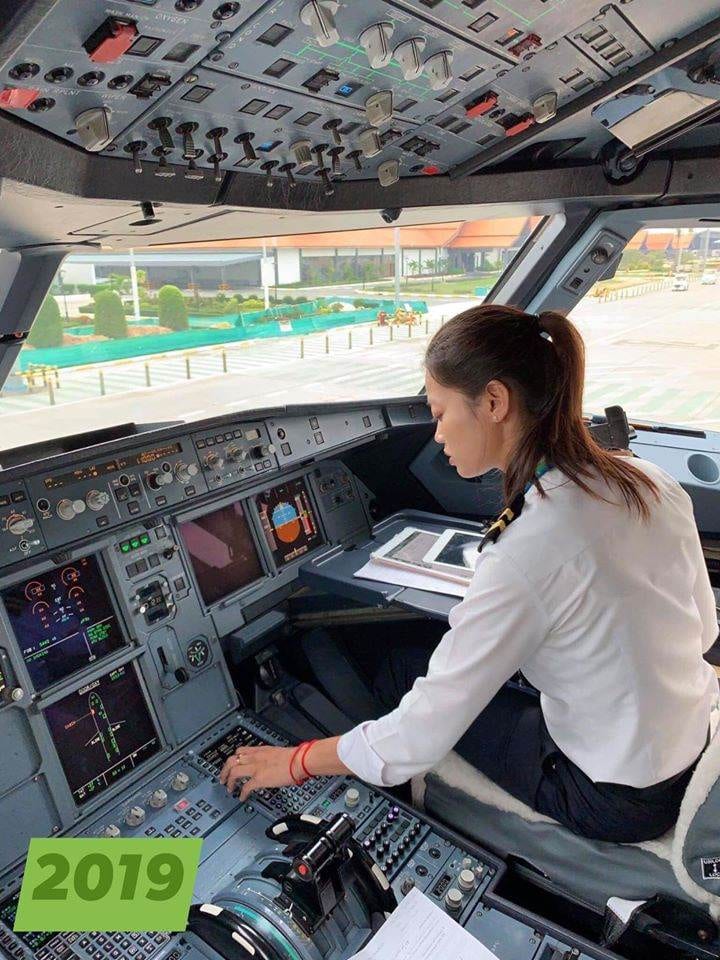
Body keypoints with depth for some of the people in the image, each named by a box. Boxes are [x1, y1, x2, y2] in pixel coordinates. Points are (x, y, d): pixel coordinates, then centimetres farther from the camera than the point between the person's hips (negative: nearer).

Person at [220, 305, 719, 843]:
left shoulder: (527, 555, -32)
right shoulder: (648, 479, -9)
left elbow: (418, 738, -25)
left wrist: (296, 763, -9)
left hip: (617, 802, -7)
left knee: (405, 665, 6)